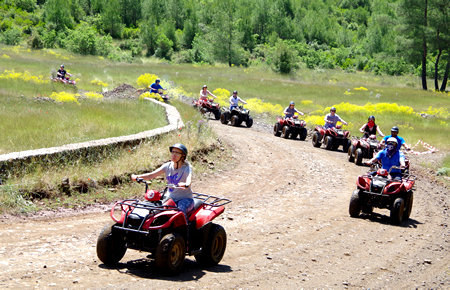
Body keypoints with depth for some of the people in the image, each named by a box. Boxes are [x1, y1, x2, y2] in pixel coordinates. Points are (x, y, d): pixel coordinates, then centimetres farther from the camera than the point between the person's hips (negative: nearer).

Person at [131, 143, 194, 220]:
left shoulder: (187, 168, -11)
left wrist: (185, 185, -57)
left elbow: (188, 180, -32)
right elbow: (152, 175, -7)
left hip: (185, 199, -5)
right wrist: (137, 176, -24)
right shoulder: (168, 166, 3)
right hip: (171, 197, 5)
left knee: (181, 210, -35)